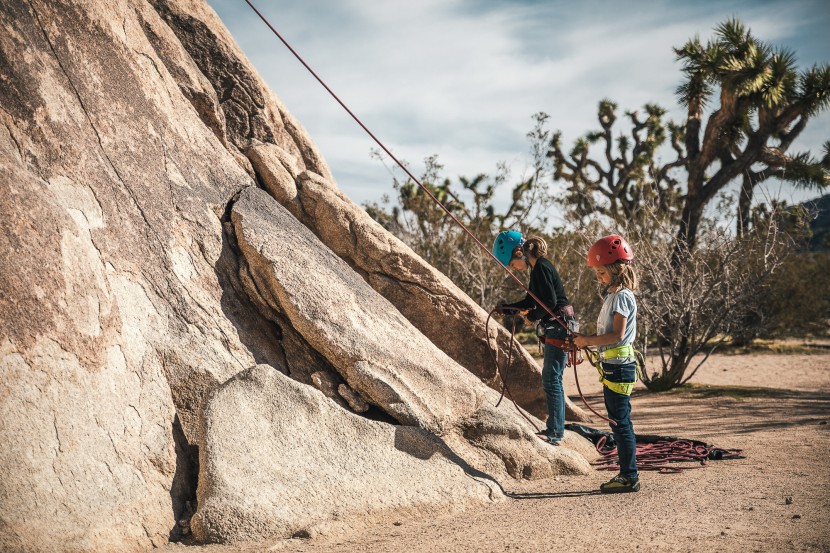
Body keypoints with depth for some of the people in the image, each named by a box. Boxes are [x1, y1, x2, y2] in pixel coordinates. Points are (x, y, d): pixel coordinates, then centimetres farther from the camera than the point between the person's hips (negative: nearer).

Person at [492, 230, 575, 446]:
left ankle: (555, 432, -2)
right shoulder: (537, 268, 14)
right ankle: (555, 429, 22)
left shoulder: (541, 268, -17)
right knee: (551, 379, 15)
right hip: (554, 329, 10)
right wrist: (506, 308, 7)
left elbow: (551, 302, -23)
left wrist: (533, 316, -6)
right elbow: (530, 302, 19)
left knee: (551, 379, -7)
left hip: (559, 327, -10)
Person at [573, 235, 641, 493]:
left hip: (619, 367, -10)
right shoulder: (613, 295, 16)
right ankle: (627, 473, 21)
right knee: (619, 422, 14)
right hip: (613, 366, 10)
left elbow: (617, 335, -21)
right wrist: (586, 341, 7)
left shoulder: (622, 297, -14)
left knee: (620, 422, -5)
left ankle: (629, 477, 2)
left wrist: (588, 341, -16)